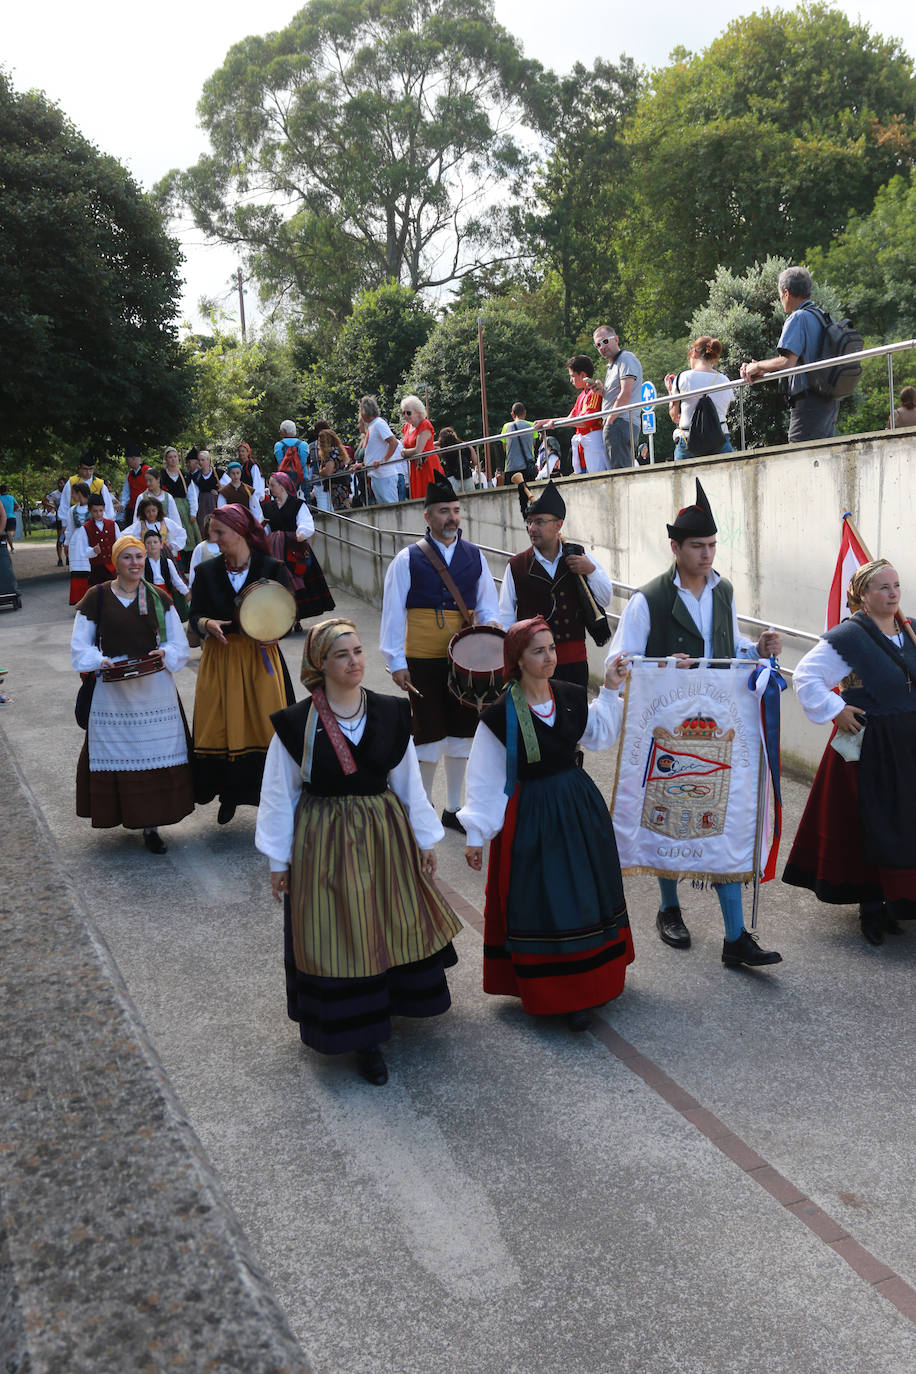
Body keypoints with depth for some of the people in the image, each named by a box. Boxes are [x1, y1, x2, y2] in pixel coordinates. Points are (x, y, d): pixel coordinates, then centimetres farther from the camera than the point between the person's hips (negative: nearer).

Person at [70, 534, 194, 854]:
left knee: (155, 754, 1)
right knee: (115, 754, 1)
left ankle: (150, 824, 10)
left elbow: (179, 643, 10)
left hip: (155, 689, 1)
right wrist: (101, 661, -15)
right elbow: (80, 648, 4)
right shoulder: (96, 597, 2)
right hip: (112, 692, -1)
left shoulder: (158, 598, 8)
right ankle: (120, 813, 19)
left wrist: (165, 653, -11)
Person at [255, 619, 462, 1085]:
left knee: (393, 923, 15)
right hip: (324, 842, -3)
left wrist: (425, 839, 10)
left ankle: (386, 1001, 41)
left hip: (385, 836, 3)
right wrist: (279, 860, -2)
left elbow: (408, 782, 6)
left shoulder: (390, 714, -3)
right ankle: (361, 1037, 20)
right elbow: (281, 794, -4)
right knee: (338, 936, 5)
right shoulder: (296, 724, -12)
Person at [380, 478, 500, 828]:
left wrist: (491, 628, -11)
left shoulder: (474, 556, 8)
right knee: (429, 734, 2)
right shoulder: (408, 559, -3)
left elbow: (488, 604, 11)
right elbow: (392, 613, -4)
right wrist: (396, 662, -9)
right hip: (423, 661, -4)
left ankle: (453, 809, 25)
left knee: (461, 733, 10)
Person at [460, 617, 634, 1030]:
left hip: (579, 804, 6)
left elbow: (600, 735, 17)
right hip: (532, 814, -5)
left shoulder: (571, 697, -1)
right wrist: (476, 835, -6)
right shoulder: (501, 715, -15)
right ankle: (557, 995, 15)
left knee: (588, 893, 15)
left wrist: (610, 690, 8)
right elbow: (485, 779, -9)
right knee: (543, 901, 1)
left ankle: (594, 977, 33)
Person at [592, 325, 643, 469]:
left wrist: (610, 420, -13)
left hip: (622, 423, -10)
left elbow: (626, 394, -15)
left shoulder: (626, 358, -4)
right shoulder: (611, 366, 27)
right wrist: (602, 390, 8)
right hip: (615, 424, 10)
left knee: (620, 472, -16)